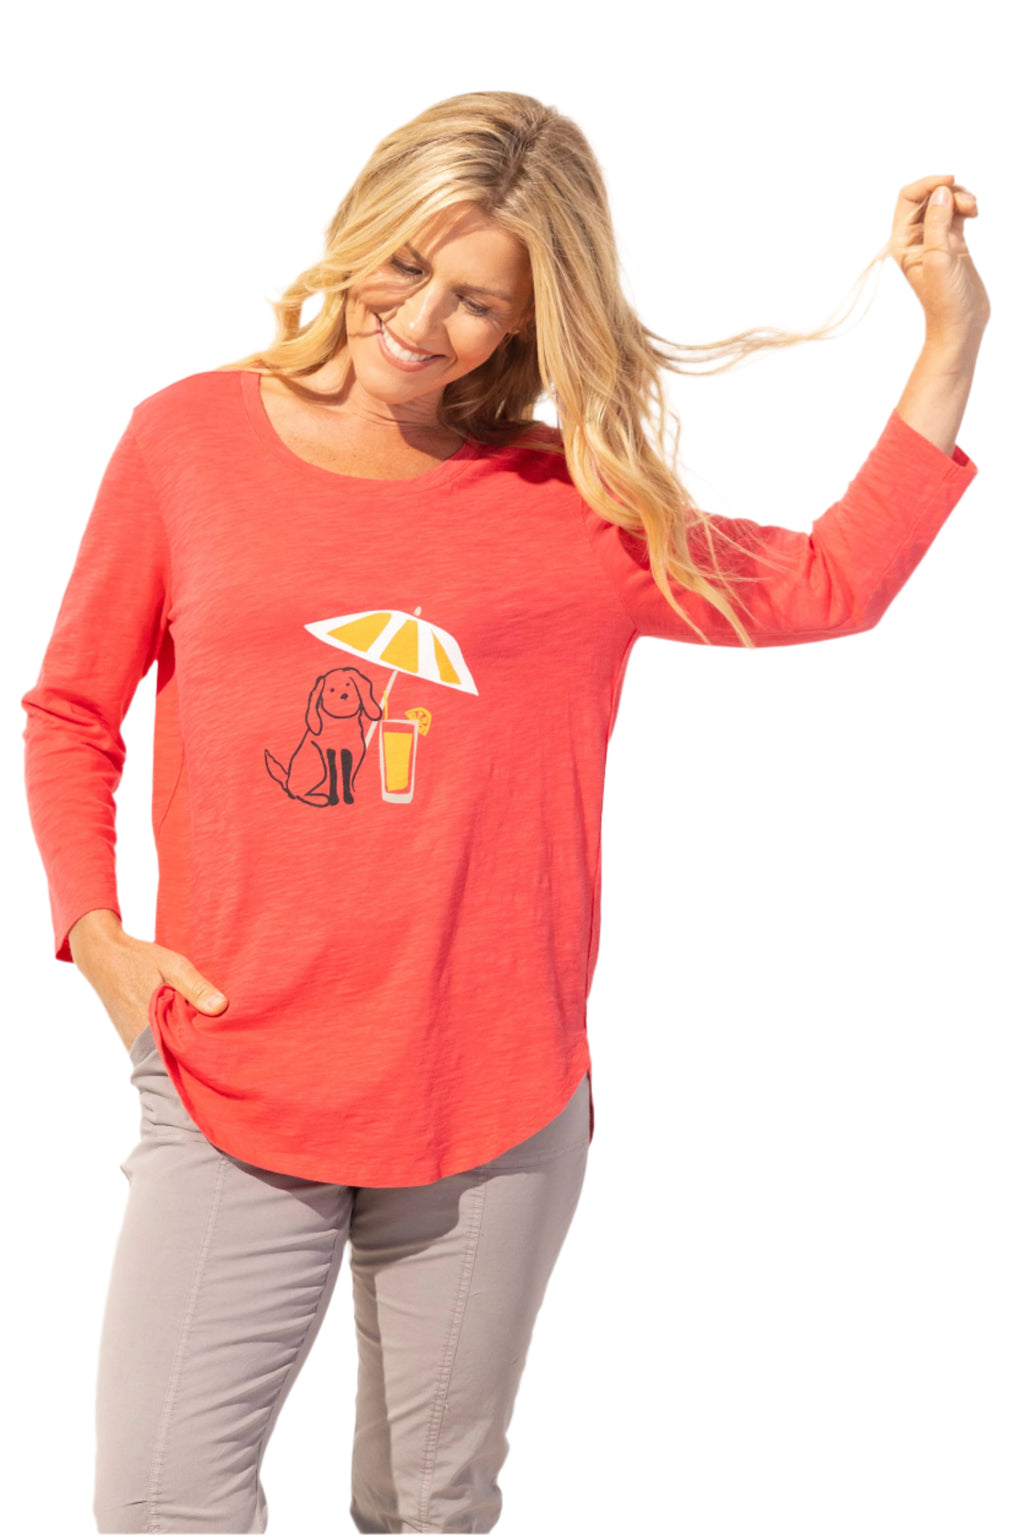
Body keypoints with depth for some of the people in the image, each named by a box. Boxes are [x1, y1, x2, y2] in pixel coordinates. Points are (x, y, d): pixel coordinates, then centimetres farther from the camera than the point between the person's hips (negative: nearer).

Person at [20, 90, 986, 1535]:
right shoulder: (189, 438, 1)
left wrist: (954, 334, 5)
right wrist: (97, 931, -1)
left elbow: (833, 582, 8)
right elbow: (72, 712, 10)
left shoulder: (577, 511, 0)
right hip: (230, 1094, 0)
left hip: (493, 1111, 1)